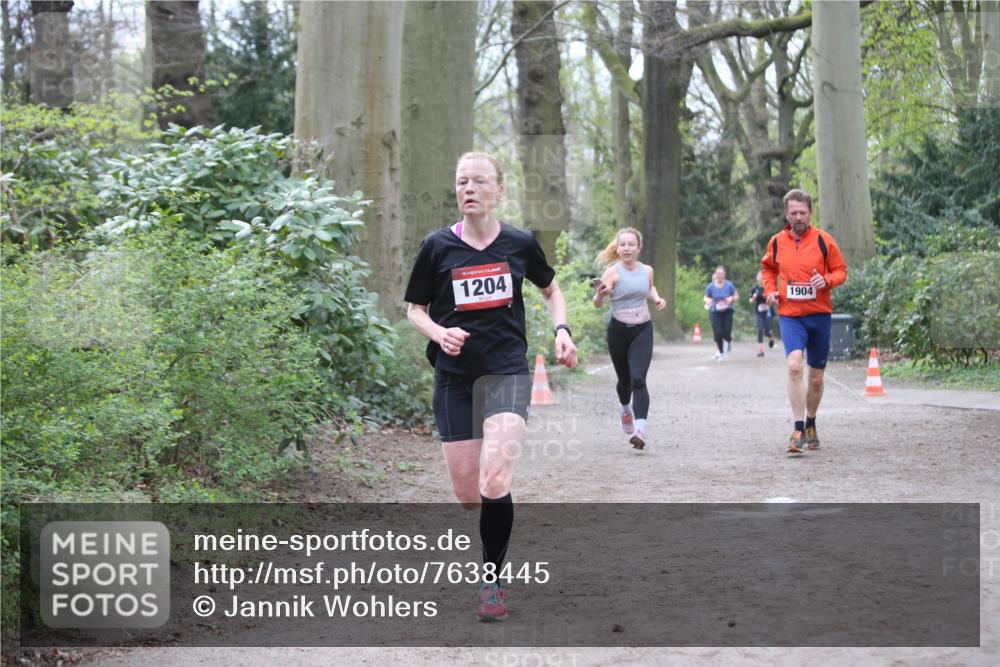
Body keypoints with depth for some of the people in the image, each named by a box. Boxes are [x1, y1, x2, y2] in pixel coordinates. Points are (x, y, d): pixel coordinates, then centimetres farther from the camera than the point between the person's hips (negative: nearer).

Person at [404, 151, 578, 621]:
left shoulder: (520, 243, 1)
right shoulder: (437, 247, -1)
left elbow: (551, 289, 19)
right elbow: (415, 309, 8)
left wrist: (561, 330, 2)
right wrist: (439, 333, -13)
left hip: (506, 371, -1)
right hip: (454, 375, 1)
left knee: (494, 484, -20)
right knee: (468, 496, 2)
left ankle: (492, 579, -3)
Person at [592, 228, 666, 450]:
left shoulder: (647, 270, 3)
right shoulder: (613, 272, -9)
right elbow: (597, 303, -13)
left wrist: (656, 298, 6)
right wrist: (600, 294, -35)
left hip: (643, 331, 1)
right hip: (619, 331, -1)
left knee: (638, 379, -16)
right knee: (624, 379, 14)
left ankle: (640, 430, -26)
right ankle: (626, 409, 48)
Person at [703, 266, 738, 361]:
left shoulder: (729, 285, -6)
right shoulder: (711, 286, -3)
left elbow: (736, 296, 4)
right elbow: (706, 297, 9)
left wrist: (731, 298, -16)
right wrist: (707, 301, -14)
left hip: (727, 312, -1)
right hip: (715, 313, 1)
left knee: (726, 334, -8)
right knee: (718, 334, -8)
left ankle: (729, 342, 32)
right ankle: (721, 353, 15)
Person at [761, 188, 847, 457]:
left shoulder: (823, 240, -3)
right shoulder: (777, 242, 2)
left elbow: (840, 270, 4)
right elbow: (767, 268, 21)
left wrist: (827, 281, -17)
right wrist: (770, 290, 4)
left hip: (819, 315, 1)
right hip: (790, 316, -1)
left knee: (816, 378, 11)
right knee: (794, 366, -23)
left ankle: (811, 423, 36)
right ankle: (798, 431, -21)